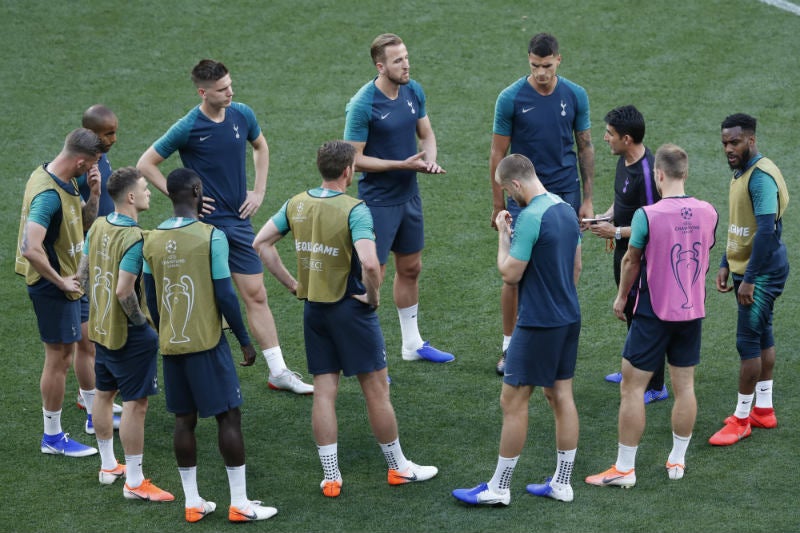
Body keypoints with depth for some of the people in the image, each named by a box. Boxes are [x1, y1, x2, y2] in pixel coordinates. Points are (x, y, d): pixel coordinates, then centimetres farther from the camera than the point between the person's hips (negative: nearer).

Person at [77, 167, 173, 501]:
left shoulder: (98, 227, 1)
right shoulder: (136, 239, -24)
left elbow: (83, 273, 8)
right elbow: (124, 290, -29)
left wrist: (99, 305, 16)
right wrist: (140, 321, -14)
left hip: (101, 326, 9)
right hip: (130, 334, -9)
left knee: (104, 393, 19)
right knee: (135, 403, -2)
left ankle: (108, 466, 34)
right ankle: (134, 483, 2)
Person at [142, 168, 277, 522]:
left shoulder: (152, 241, 3)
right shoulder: (211, 237, -13)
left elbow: (151, 300, 9)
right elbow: (225, 296, -12)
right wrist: (245, 341, -3)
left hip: (171, 345, 5)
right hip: (207, 343, -5)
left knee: (184, 420, 11)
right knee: (228, 417, 2)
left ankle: (192, 503, 14)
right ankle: (239, 504, 3)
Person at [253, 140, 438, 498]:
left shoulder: (296, 205, 0)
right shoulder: (354, 210, -19)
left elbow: (261, 243, 6)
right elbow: (369, 263, -31)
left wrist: (292, 283, 7)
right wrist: (373, 296, -13)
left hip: (313, 308, 6)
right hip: (350, 308, -6)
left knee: (324, 392, 9)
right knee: (376, 389, 7)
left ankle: (330, 477, 11)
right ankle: (398, 468, 19)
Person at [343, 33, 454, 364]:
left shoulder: (413, 91, 1)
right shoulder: (363, 105, -20)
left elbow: (426, 135, 12)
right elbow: (355, 159, -18)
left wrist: (429, 160, -10)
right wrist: (403, 165, -22)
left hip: (409, 196, 7)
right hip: (378, 201, -7)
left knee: (410, 269, 18)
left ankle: (412, 343, 34)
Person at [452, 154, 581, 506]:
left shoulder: (530, 217, -20)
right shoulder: (567, 210, 7)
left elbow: (510, 274, -17)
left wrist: (503, 236, -4)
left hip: (538, 324, -9)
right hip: (568, 318, 9)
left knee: (513, 402, -1)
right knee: (561, 396, 13)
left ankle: (498, 489, 6)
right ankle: (562, 483, 18)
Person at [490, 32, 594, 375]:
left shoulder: (575, 96, -2)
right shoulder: (511, 98, -8)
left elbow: (586, 147, 6)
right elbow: (498, 153, -2)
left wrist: (587, 200, 4)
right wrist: (497, 206, -2)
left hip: (565, 194, 2)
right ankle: (509, 347, 12)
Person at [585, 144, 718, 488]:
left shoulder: (647, 216, -18)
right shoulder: (708, 212, -4)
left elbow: (631, 261, -3)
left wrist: (622, 297, 15)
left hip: (653, 314, -5)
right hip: (693, 311, 5)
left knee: (632, 388, 3)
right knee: (684, 386, 14)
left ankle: (624, 469, 5)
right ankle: (678, 460, 23)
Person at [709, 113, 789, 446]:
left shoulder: (761, 177, -21)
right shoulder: (740, 173, 10)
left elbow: (767, 231, -26)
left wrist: (749, 279, -25)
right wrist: (726, 265, 14)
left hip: (763, 272, -10)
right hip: (745, 269, 10)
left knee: (748, 342, -6)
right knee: (762, 336, 15)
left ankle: (741, 419, 1)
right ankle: (764, 410, 23)